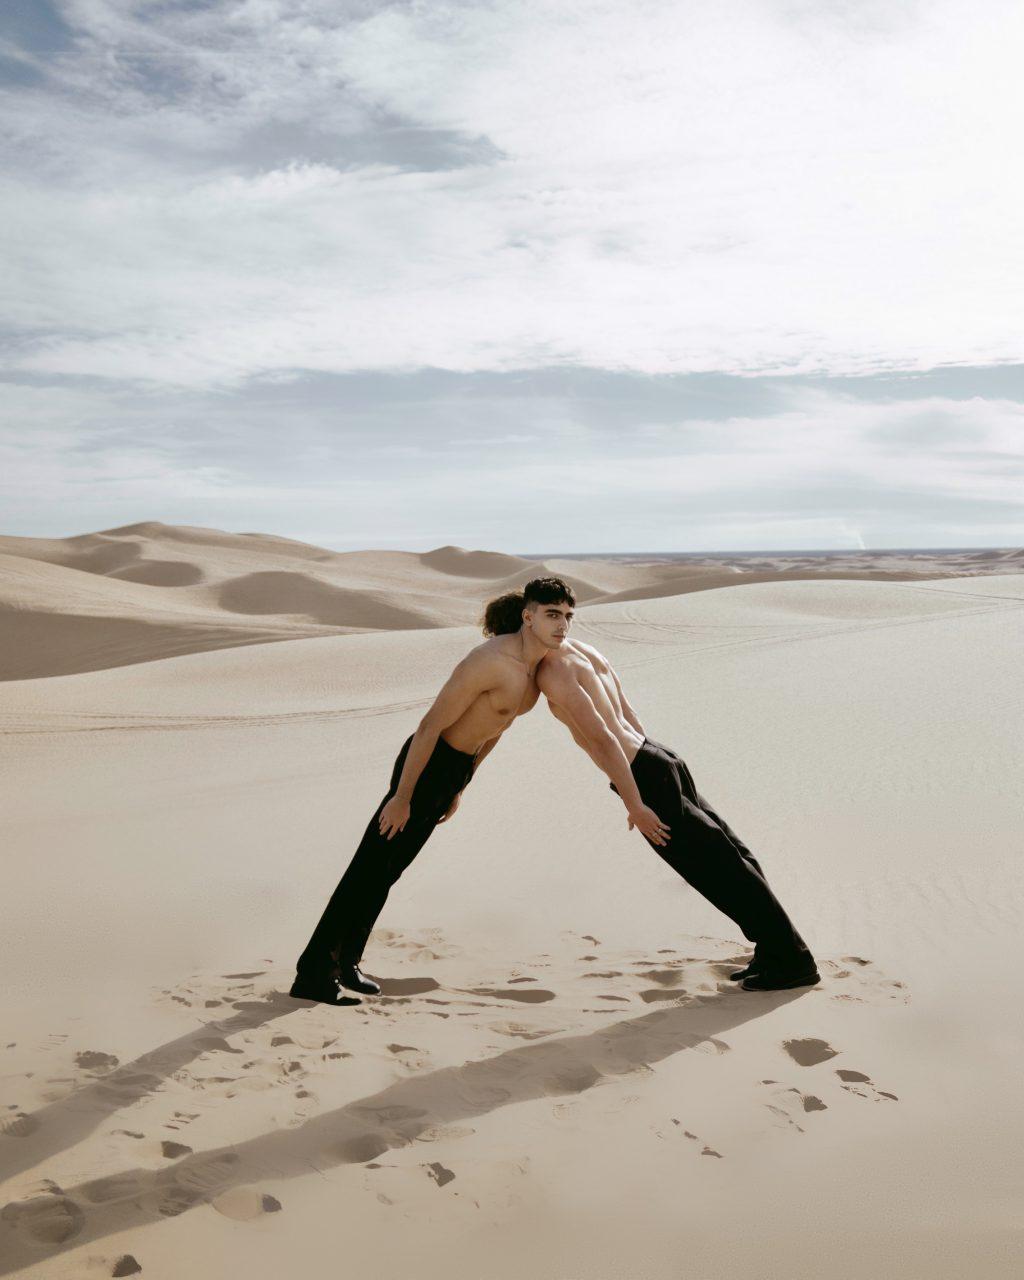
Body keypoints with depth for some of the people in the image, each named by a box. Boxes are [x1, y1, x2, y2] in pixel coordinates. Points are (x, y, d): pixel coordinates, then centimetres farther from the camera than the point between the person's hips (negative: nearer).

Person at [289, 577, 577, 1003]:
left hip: (456, 769, 9)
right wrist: (402, 797, -19)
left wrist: (458, 788, 22)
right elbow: (430, 725, -24)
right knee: (370, 868, -4)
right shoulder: (490, 661, -27)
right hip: (425, 763, -9)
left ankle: (344, 960, 31)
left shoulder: (536, 670, 1)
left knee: (389, 867, 18)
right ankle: (312, 975, 3)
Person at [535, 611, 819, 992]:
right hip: (655, 757, 9)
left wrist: (635, 806, -19)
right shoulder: (586, 651, 16)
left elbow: (602, 737, -20)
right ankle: (775, 949, 22)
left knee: (718, 867, -2)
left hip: (642, 777, -9)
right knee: (728, 858, 13)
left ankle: (793, 960, 6)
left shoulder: (551, 672, -13)